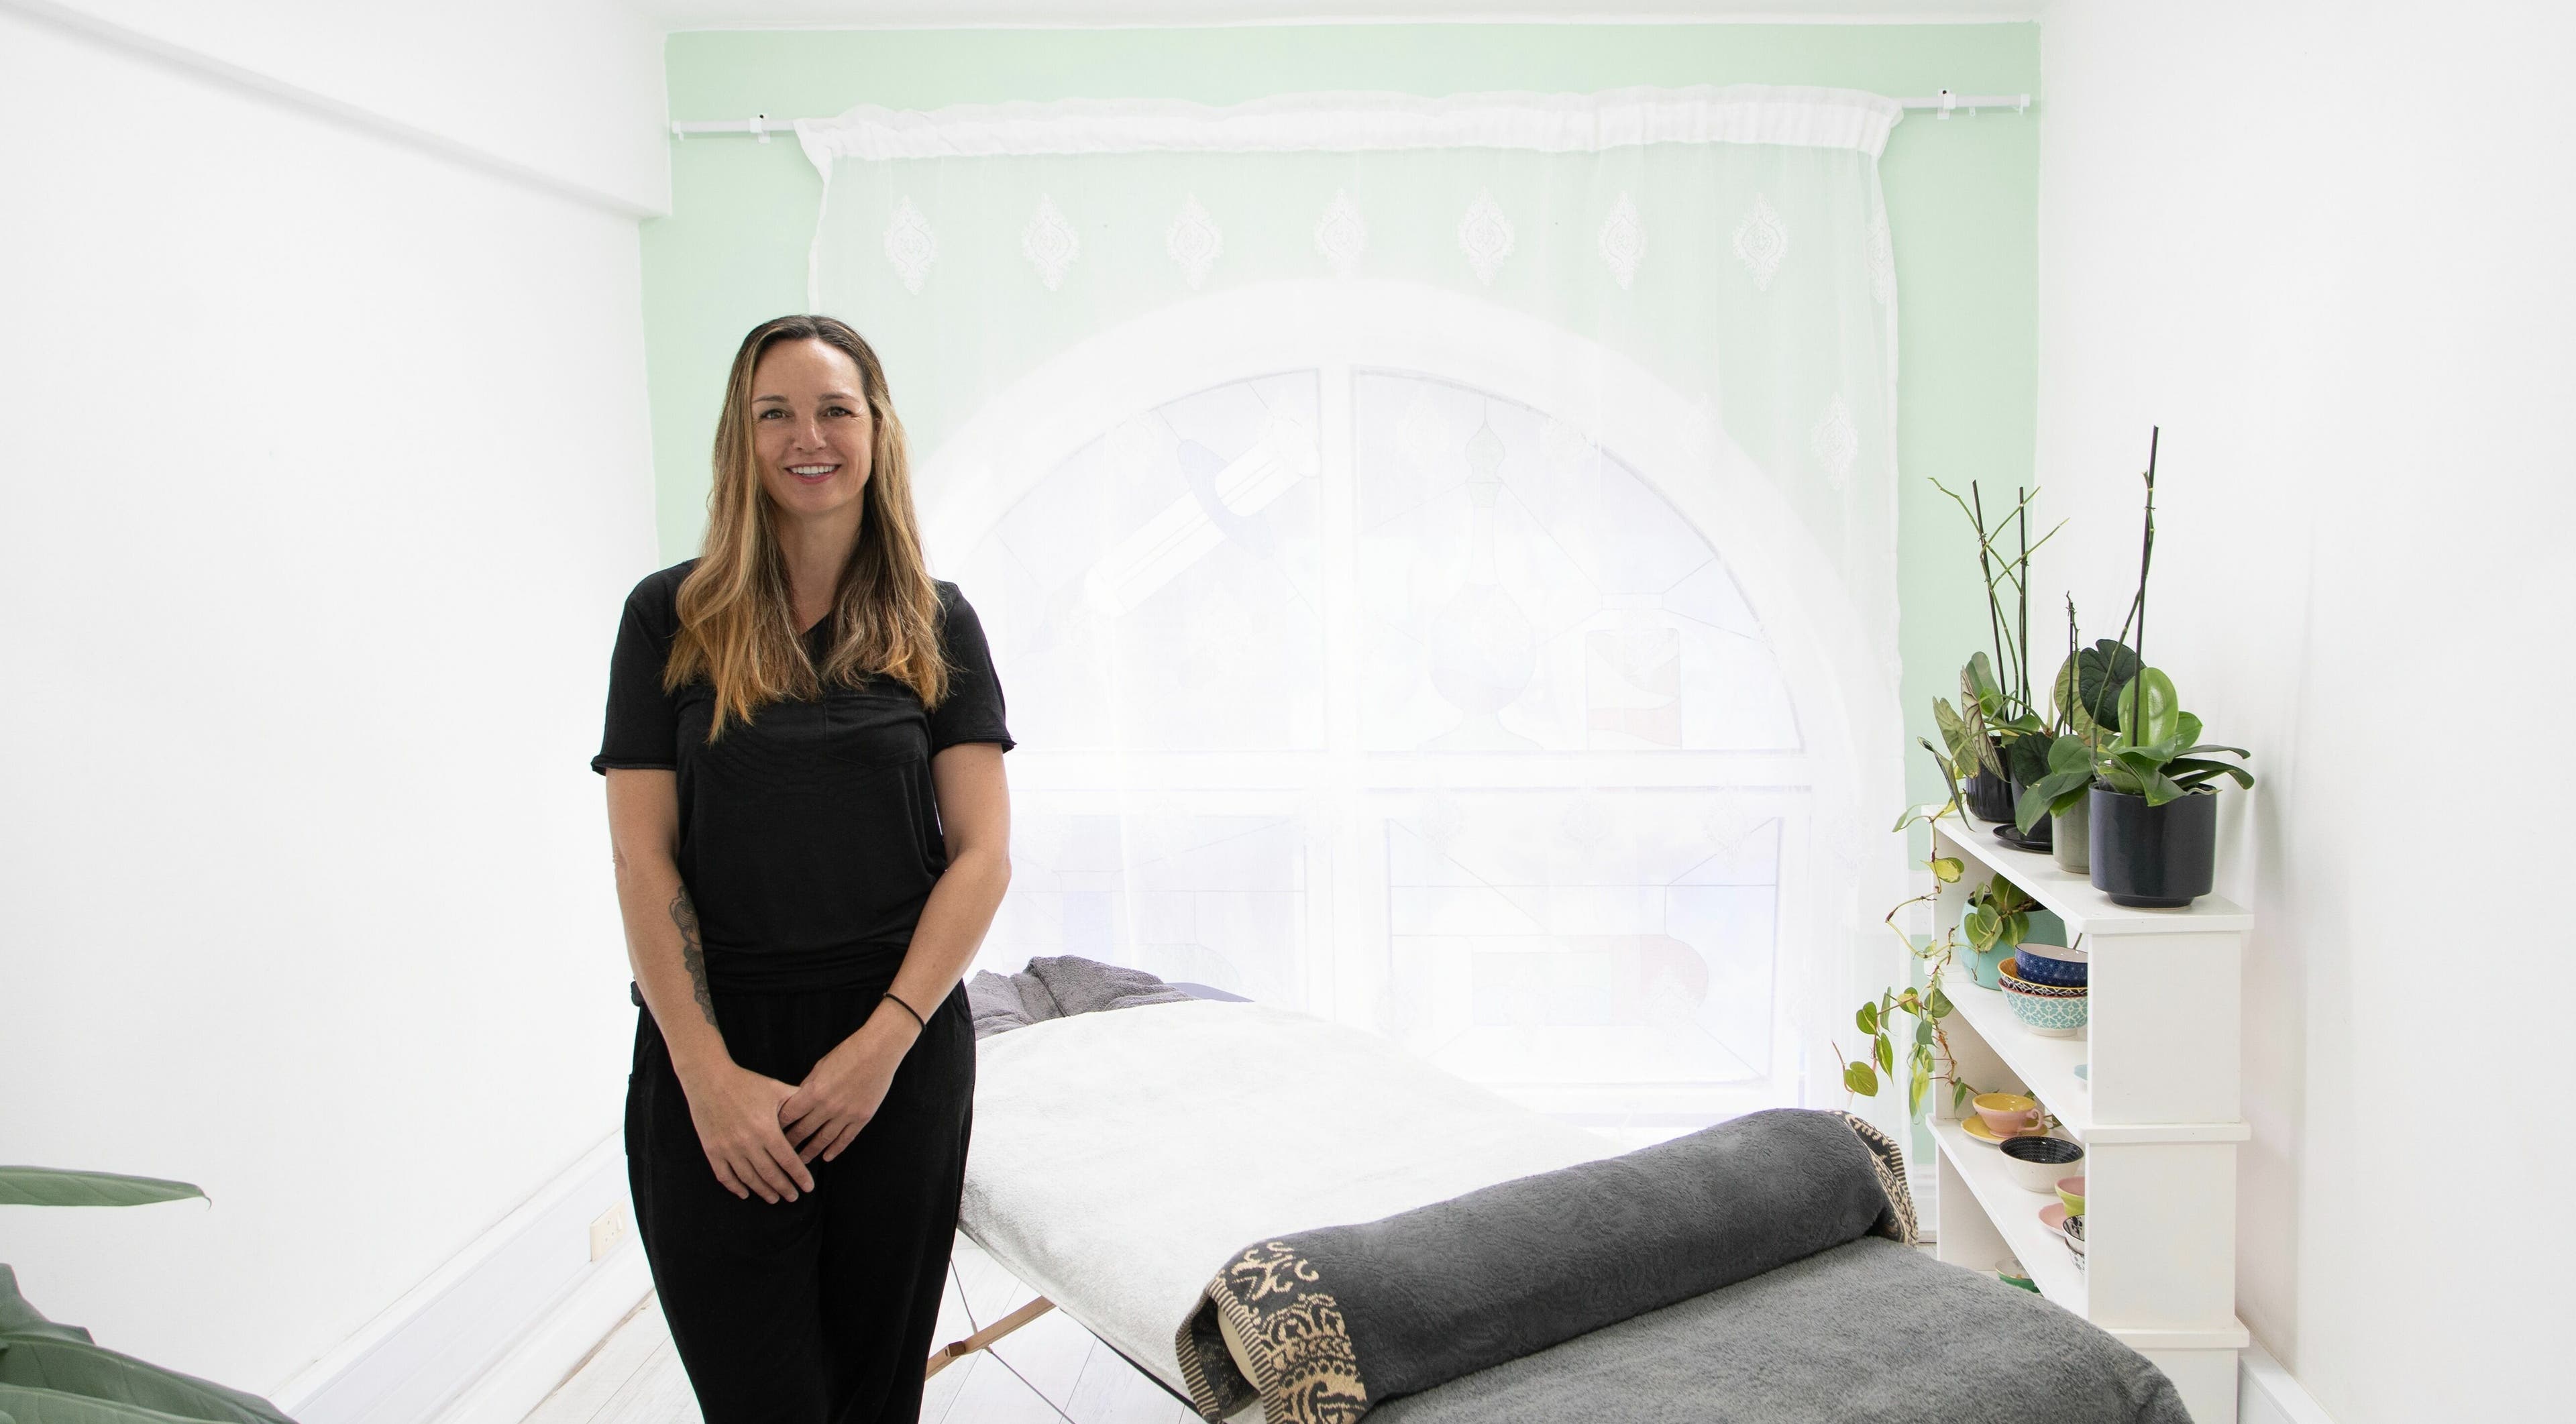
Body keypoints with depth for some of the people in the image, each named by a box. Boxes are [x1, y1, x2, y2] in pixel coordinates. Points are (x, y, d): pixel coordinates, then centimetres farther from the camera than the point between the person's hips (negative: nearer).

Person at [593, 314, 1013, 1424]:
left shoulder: (934, 625, 4)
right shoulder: (673, 617, 1)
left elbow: (982, 854, 0)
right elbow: (642, 857, -3)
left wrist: (883, 1043, -10)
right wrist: (708, 1071, -11)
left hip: (901, 1052, 1)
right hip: (714, 1062, -1)